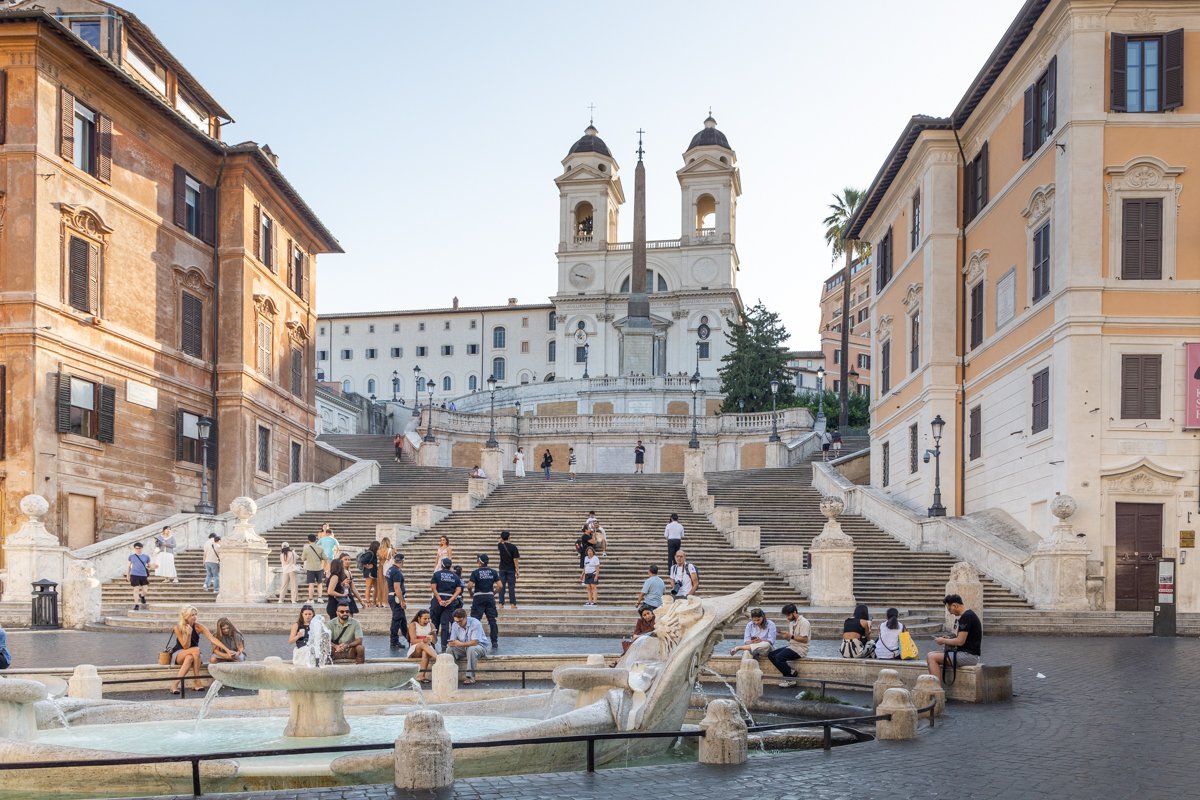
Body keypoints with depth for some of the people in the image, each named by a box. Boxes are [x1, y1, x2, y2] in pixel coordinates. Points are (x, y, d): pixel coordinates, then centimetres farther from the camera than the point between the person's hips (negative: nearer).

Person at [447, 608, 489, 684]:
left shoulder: (475, 623, -21)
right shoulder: (455, 625, -3)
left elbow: (474, 642, -27)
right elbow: (452, 641, -3)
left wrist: (461, 644, -33)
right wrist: (451, 643, -28)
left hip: (479, 646, -5)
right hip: (464, 647, 5)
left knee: (471, 649, -39)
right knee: (450, 649, -21)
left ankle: (470, 677, -33)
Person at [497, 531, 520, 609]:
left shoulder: (500, 546, -2)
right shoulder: (513, 547, -11)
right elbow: (515, 559, -12)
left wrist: (501, 540, 22)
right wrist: (517, 570, -7)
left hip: (502, 569, 3)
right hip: (511, 569, -3)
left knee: (502, 586, 6)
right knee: (511, 586, 1)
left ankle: (501, 603, 5)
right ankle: (513, 603, 1)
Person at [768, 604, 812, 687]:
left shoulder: (804, 622, -11)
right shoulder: (791, 622, 17)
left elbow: (804, 639, -19)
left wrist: (791, 636, -23)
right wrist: (786, 636, -3)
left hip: (800, 648, -10)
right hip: (791, 646, 10)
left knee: (779, 657, -27)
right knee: (771, 655, -6)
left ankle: (791, 679, -10)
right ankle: (792, 673, -9)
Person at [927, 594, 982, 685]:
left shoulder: (966, 617, -16)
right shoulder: (969, 615, 16)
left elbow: (960, 641, -20)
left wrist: (943, 641, -4)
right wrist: (949, 639, 13)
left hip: (969, 655, -11)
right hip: (966, 653, 11)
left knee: (932, 657, -17)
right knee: (931, 655, 9)